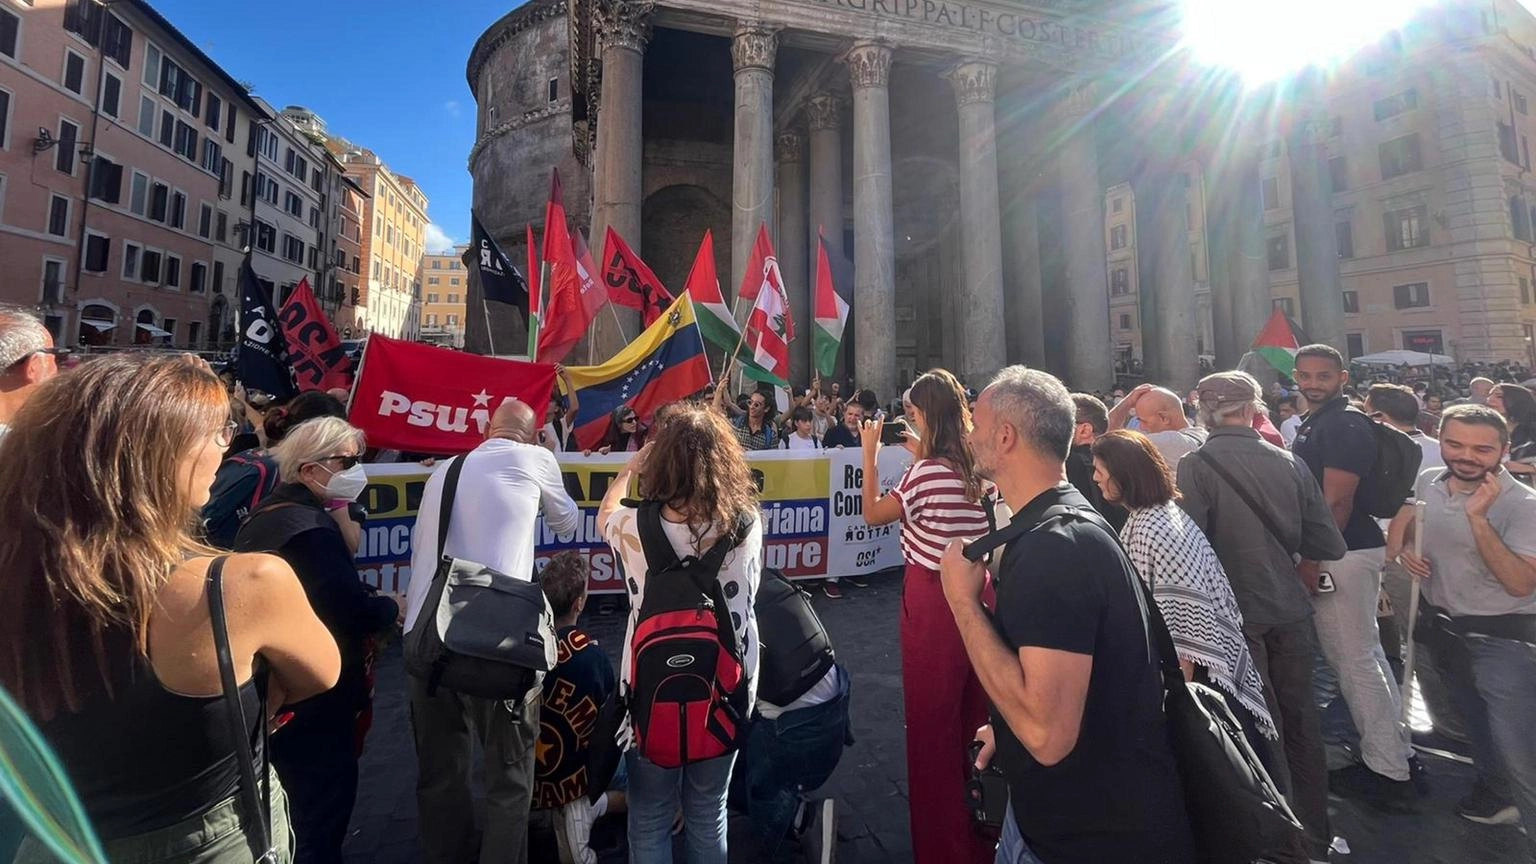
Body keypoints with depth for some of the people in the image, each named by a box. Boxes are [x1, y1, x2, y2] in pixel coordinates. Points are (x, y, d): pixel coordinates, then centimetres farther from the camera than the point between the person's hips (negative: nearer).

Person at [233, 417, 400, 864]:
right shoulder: (309, 527, -25)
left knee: (296, 810, 28)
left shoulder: (271, 512, 7)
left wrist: (339, 517, -2)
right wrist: (393, 607, -9)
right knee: (323, 813, 8)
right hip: (313, 698, -10)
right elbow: (355, 611, -27)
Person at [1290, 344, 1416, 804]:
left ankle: (1387, 771, 11)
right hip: (1338, 553, 10)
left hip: (1343, 554, -10)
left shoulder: (1345, 425, -15)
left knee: (1355, 659, -1)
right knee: (1365, 654, 19)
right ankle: (1397, 752, 32)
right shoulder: (1314, 423, 13)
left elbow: (1337, 501, -21)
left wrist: (1310, 562, -20)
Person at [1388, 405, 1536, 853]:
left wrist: (1479, 518, -33)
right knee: (1477, 724, 26)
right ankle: (1496, 796, 47)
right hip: (1442, 625, 6)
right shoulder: (1427, 482, -5)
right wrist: (1401, 549, -5)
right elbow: (1400, 524, 16)